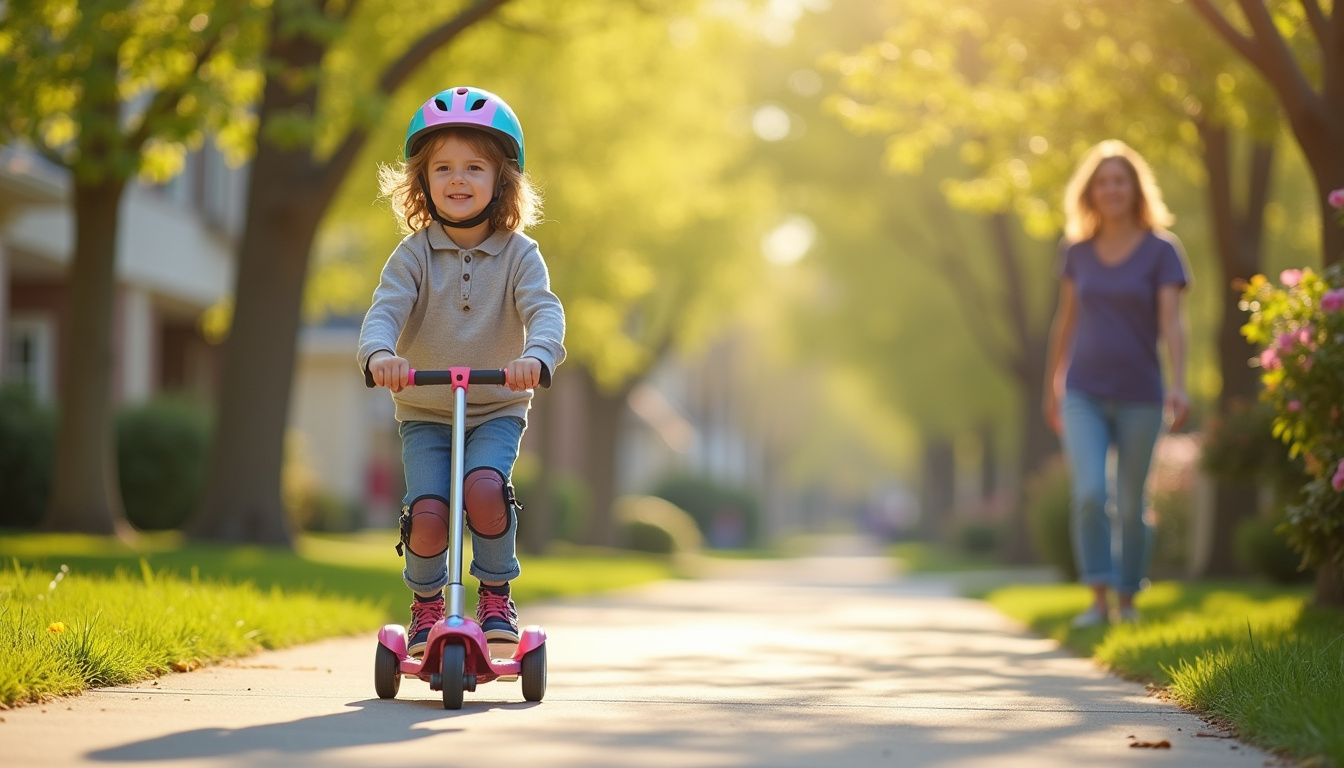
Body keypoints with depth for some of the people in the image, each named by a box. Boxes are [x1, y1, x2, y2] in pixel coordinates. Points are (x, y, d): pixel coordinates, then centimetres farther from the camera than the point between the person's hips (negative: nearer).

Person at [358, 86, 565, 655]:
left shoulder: (518, 254, -5)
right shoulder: (413, 255, -4)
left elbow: (544, 310, -20)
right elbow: (385, 308, -18)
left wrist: (536, 355, -43)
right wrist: (379, 353, -42)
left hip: (498, 410, -1)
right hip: (425, 413, 1)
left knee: (484, 488, -28)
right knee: (427, 512, -18)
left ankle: (496, 595, -4)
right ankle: (426, 606, 10)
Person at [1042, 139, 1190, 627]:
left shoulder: (1161, 250, -3)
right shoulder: (1077, 251, 6)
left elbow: (1172, 322, -12)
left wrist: (1179, 385, -24)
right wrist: (1051, 386, 18)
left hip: (1139, 398, -1)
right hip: (1084, 395, 1)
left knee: (1131, 505, 5)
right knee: (1089, 493, -16)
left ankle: (1127, 597, 22)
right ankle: (1098, 600, -11)